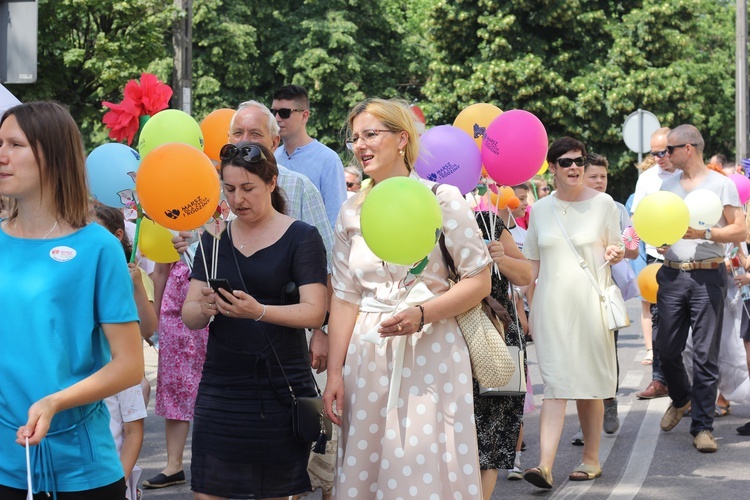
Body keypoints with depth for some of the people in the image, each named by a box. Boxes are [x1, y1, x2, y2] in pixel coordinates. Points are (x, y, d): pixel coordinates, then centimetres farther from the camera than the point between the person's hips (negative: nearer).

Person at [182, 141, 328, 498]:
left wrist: (259, 311, -27)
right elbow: (189, 315, 6)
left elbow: (314, 312, -11)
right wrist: (204, 308, -18)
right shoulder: (214, 239, 10)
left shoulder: (301, 237, -1)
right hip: (220, 386, 3)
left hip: (281, 389, -3)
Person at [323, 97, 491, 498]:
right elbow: (344, 297, 11)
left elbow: (479, 281, -6)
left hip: (431, 352, -4)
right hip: (368, 356, 4)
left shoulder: (440, 199, -4)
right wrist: (334, 373, 5)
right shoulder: (351, 213, 10)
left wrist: (422, 313, -19)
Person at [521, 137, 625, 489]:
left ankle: (591, 459, 18)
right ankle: (545, 465, -15)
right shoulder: (540, 209, 9)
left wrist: (614, 253, -13)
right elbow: (532, 263, 14)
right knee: (555, 383, -7)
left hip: (590, 302, -1)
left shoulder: (602, 203, 3)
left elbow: (615, 252, 10)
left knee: (588, 382, 4)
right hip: (551, 304, 1)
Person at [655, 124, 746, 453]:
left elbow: (740, 231, -4)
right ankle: (681, 400, 35)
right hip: (672, 275, 5)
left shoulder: (721, 184, -1)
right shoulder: (668, 185, 14)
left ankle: (702, 427, 1)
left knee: (705, 354, -4)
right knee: (667, 349, 7)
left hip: (708, 276, -5)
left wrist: (704, 233, -16)